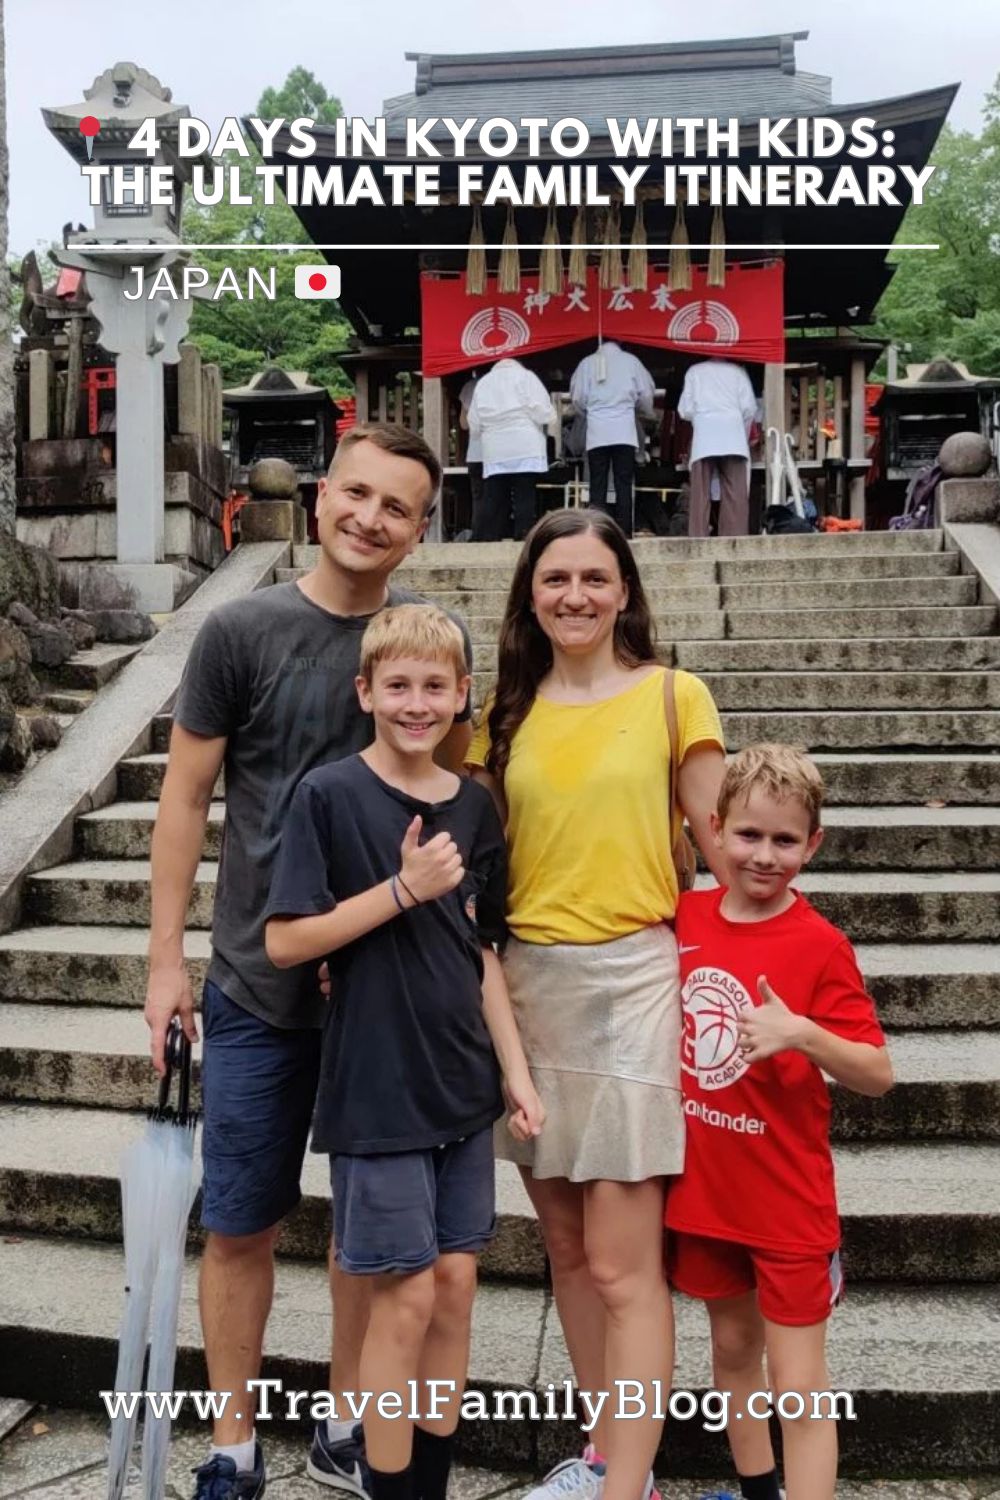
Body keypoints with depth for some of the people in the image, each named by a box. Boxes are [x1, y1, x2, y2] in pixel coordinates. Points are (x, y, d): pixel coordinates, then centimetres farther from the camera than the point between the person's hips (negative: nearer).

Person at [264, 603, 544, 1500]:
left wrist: (518, 1074, 6)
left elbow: (482, 955, 9)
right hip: (377, 1090, -5)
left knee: (455, 1283, 13)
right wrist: (404, 889, -20)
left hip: (463, 1088, 5)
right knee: (407, 1295, 3)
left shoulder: (475, 806, 4)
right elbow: (284, 942, -13)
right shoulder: (330, 796, -11)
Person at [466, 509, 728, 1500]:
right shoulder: (504, 710, 9)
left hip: (633, 979, -4)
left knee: (622, 1265, -2)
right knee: (565, 1246, 15)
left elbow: (721, 848, 1)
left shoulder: (673, 695, -1)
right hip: (526, 980, 5)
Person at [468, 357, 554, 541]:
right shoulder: (524, 376, 3)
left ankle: (488, 541, 1)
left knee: (494, 502, 4)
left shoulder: (483, 382, 15)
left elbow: (474, 425, 11)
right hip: (525, 449, -3)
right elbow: (542, 411, -7)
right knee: (524, 499, -4)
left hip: (494, 453, 4)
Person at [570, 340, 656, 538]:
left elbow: (577, 398, 5)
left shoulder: (587, 362, 6)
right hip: (624, 431, 0)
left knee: (598, 485, 1)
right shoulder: (631, 361, 6)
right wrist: (646, 413, 28)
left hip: (597, 432, 0)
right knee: (623, 485, 0)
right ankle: (624, 534, -4)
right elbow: (647, 394, 7)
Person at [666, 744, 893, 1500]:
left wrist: (799, 1033, -31)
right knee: (733, 1346, 22)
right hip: (702, 1188, 5)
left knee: (798, 1385, 4)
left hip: (787, 1203, -5)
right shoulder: (684, 916, -3)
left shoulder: (820, 945, -17)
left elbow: (879, 1074, -16)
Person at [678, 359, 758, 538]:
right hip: (732, 433, 0)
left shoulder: (695, 370, 16)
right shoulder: (737, 370, 16)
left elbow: (685, 410, 7)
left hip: (704, 437, 0)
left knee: (700, 495, -4)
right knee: (736, 495, -3)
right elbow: (749, 408, 7)